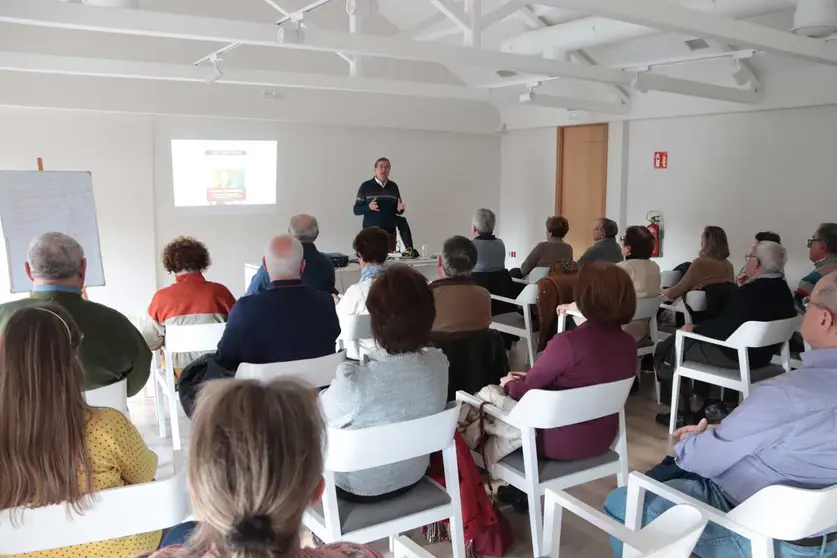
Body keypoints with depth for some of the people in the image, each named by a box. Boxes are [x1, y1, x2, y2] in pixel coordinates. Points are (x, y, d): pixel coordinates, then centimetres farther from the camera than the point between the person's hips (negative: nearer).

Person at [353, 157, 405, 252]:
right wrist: (368, 207, -20)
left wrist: (399, 209, -6)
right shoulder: (366, 186, -1)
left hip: (390, 232, 3)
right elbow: (356, 210, -2)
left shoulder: (394, 186, 10)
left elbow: (397, 210, 17)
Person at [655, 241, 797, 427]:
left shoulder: (749, 292, -26)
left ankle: (683, 412, 9)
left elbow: (721, 328, -22)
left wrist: (694, 328, -6)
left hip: (735, 356, -9)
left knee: (666, 348, 2)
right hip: (761, 354, 9)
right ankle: (712, 404, 20)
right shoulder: (783, 290, 3)